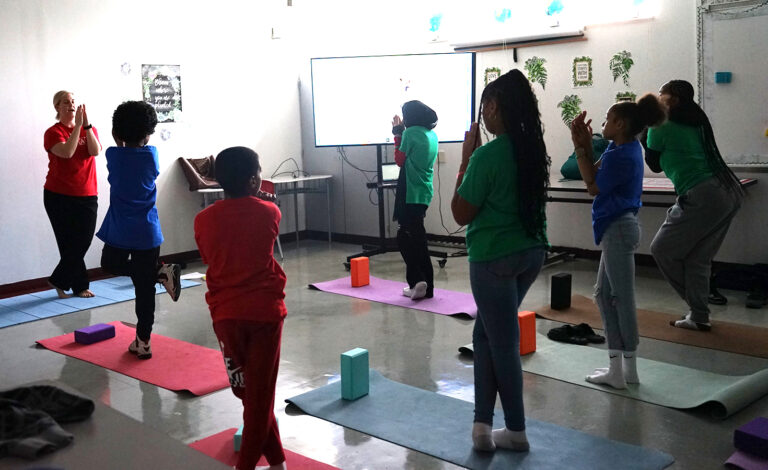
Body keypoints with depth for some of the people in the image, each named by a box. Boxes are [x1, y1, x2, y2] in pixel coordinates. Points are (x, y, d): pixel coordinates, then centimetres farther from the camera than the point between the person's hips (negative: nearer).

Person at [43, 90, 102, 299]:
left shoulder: (90, 129, 9)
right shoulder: (53, 132, -3)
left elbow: (95, 151, -10)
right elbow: (67, 152, -21)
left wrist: (86, 125, -16)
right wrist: (77, 126, -18)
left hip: (87, 196, 4)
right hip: (59, 196, -4)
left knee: (83, 243, 5)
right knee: (71, 245, -1)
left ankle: (59, 282, 21)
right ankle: (80, 286, 12)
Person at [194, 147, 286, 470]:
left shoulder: (203, 220, -4)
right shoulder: (269, 212, -6)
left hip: (226, 313, 2)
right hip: (265, 310, -1)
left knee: (245, 388, 15)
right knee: (260, 391, 9)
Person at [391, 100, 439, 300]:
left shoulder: (411, 133, -11)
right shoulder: (432, 135, 12)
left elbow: (400, 160, -1)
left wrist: (397, 133, 7)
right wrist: (401, 132, 17)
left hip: (410, 194, -8)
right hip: (424, 193, 8)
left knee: (405, 238, -2)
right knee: (418, 240, 12)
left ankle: (416, 280, -12)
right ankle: (427, 286, 15)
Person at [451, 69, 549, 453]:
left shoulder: (487, 154, -17)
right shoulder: (534, 148, 5)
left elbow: (461, 215, -10)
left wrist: (466, 159, -6)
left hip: (495, 258, -8)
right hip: (532, 253, 8)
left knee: (503, 343, 6)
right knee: (486, 333, 18)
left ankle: (516, 431, 20)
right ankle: (483, 423, 20)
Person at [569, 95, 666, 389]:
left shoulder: (621, 155, -20)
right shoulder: (627, 148, 11)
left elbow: (593, 186, -11)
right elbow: (596, 175, 12)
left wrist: (581, 147, -7)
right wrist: (585, 145, 3)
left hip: (618, 229, -11)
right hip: (617, 227, 11)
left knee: (622, 298, -2)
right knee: (604, 294, 14)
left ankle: (628, 370, 9)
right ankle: (617, 368, 20)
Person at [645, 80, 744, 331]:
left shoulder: (661, 126, -3)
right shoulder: (695, 123, 18)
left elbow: (654, 165, 9)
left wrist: (645, 136, 19)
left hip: (702, 197, -8)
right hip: (729, 194, 8)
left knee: (662, 249, 7)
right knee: (698, 258, 17)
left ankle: (697, 308, 13)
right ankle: (699, 317, 20)